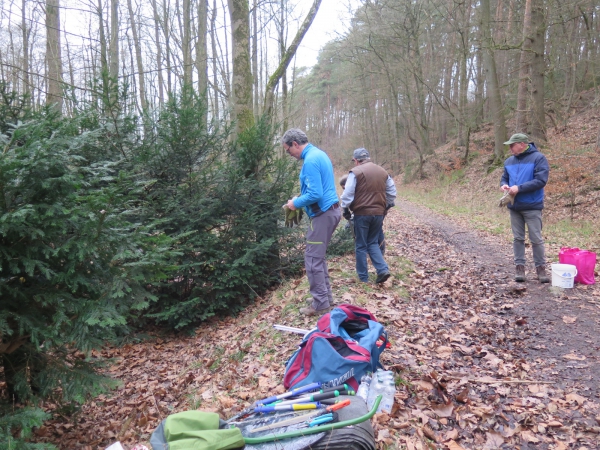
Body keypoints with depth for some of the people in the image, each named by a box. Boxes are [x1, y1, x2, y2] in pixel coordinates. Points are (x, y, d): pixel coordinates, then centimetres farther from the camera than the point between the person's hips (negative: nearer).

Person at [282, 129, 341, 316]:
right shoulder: (319, 153, 14)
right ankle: (326, 296, 27)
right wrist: (300, 199, 15)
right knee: (318, 256, 18)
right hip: (331, 210, 10)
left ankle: (320, 303, 5)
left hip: (323, 214, -10)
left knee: (313, 260, -3)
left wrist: (296, 203, -8)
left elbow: (315, 195, -24)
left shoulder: (310, 160, -18)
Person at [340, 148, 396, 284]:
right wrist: (386, 206, 23)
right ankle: (383, 269, 1)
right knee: (373, 243, 17)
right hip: (379, 213, 5)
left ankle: (363, 277, 12)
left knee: (361, 246, 6)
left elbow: (348, 194, -11)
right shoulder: (383, 172, 11)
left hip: (362, 213, -5)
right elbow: (392, 192, 16)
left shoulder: (356, 172, -8)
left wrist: (346, 209, 1)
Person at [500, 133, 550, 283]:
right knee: (518, 238, 9)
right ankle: (519, 267, 16)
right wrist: (504, 185, -7)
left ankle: (540, 268, 13)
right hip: (514, 206, 5)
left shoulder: (538, 158, -9)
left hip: (532, 206, -5)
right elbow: (504, 178, 18)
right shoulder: (509, 161, 9)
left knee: (536, 239, 1)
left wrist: (519, 188, -23)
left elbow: (541, 180, -17)